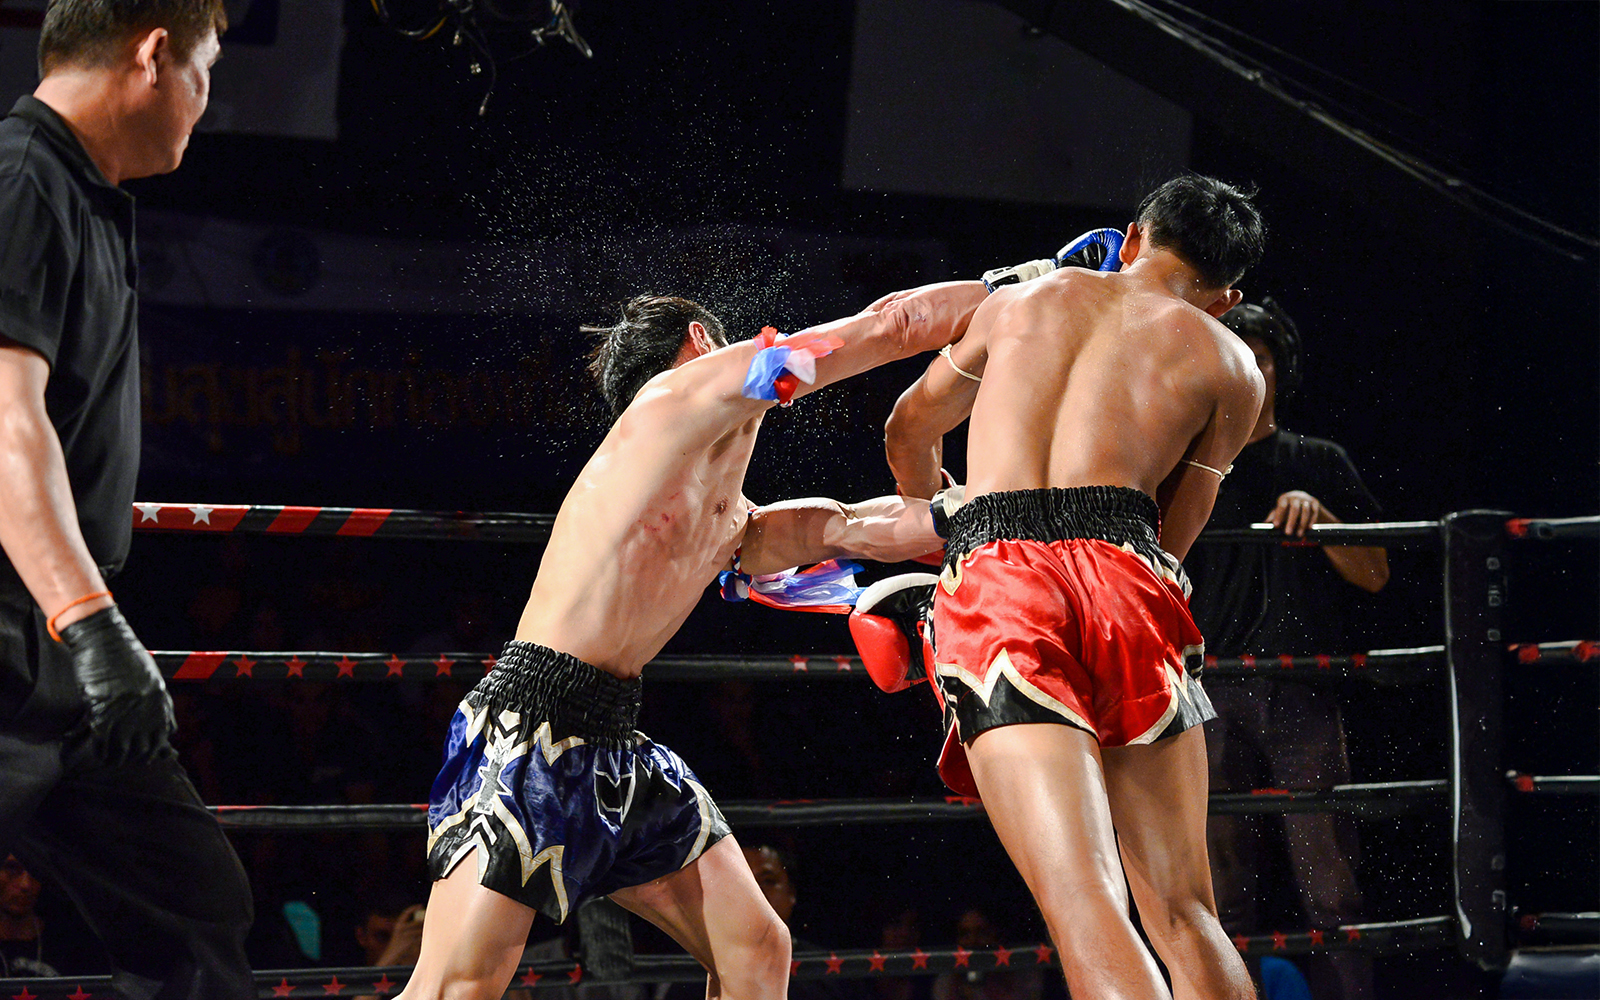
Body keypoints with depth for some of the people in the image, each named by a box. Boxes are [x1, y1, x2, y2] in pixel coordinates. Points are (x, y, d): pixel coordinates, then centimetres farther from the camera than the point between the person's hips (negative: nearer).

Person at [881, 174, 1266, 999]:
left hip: (995, 584, 0)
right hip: (1126, 577, 0)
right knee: (1184, 915, 9)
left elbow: (908, 434, 41)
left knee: (1087, 909, -17)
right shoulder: (1229, 364, 20)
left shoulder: (1022, 299, 27)